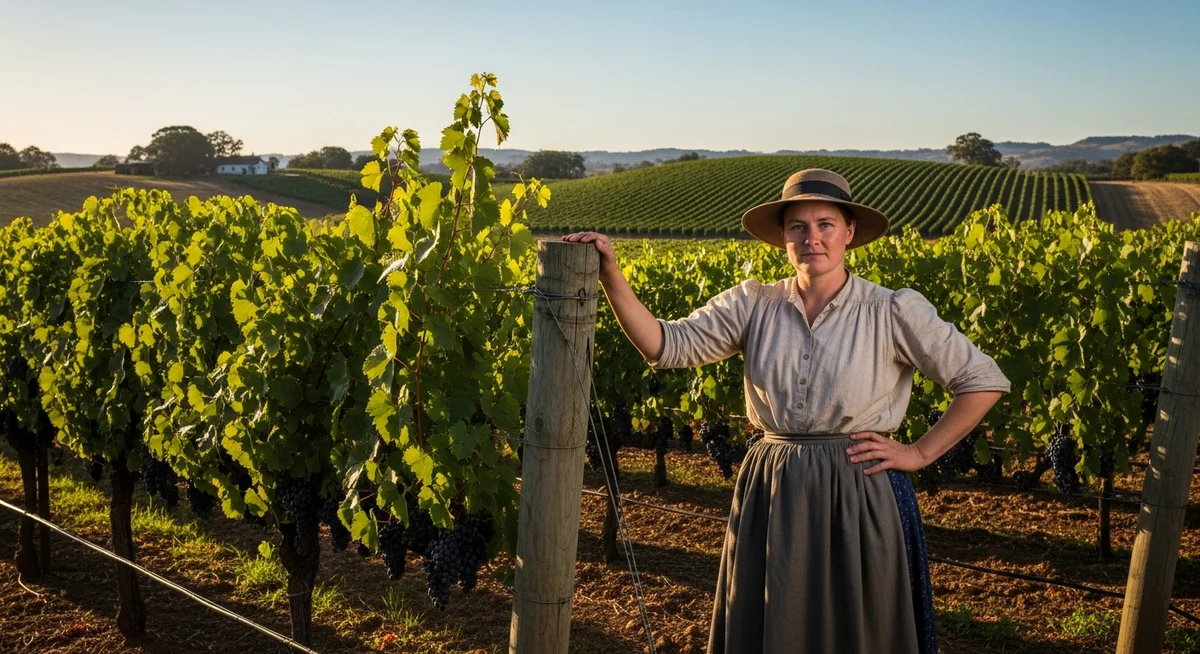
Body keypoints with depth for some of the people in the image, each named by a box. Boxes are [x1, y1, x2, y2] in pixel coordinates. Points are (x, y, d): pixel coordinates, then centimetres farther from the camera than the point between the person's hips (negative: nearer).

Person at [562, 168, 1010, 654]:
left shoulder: (892, 312, -6)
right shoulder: (753, 305, 0)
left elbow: (985, 380, -1)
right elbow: (667, 345, -9)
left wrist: (920, 454, -5)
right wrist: (611, 277, -19)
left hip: (859, 496, -2)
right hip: (771, 496, 3)